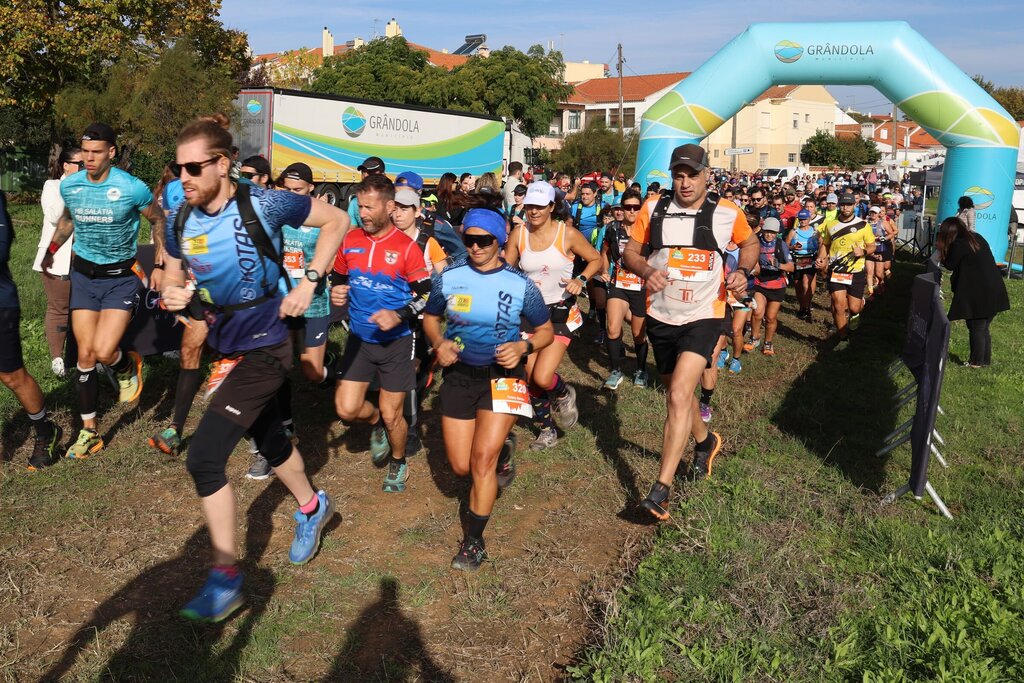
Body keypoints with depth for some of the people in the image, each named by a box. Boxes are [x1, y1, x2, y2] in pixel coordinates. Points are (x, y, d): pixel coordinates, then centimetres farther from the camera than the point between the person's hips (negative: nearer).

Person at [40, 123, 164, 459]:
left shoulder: (133, 188, -16)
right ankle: (89, 431, 14)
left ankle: (128, 367, 21)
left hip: (121, 277, -4)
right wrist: (50, 252, 26)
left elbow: (159, 220, 1)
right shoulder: (69, 186, -3)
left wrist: (160, 265, -1)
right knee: (85, 355, 3)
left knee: (103, 351, -18)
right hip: (83, 275, 4)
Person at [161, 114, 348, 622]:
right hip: (224, 346, 7)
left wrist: (309, 281, -13)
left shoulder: (262, 205, -19)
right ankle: (311, 507, 52)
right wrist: (171, 294, -13)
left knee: (204, 457, -13)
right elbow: (172, 278, 12)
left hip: (263, 349, -7)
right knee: (269, 440, 24)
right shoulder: (180, 221, -3)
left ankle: (225, 580, 1)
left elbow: (337, 220, -8)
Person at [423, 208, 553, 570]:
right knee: (461, 467, 7)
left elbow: (546, 330, 2)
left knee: (483, 458, -16)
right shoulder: (449, 278, -5)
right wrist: (439, 343, -11)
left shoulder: (521, 285, -10)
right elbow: (430, 317, 10)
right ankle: (501, 448, 42)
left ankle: (473, 541, 4)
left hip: (502, 374, -3)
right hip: (459, 374, 3)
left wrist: (523, 346, -19)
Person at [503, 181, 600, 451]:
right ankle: (547, 428, 29)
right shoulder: (518, 233, -3)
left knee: (543, 378, -16)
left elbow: (596, 259, 1)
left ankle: (564, 393, 21)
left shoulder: (567, 234, -10)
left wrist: (581, 279, -16)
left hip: (561, 311, -4)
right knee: (530, 378, 5)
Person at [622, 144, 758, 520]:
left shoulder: (727, 213, -5)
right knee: (678, 391, 20)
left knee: (679, 396, -18)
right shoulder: (653, 209, -2)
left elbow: (750, 243, 14)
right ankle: (705, 441, 51)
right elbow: (631, 251, 5)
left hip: (703, 316, -4)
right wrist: (646, 270, -17)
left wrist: (743, 271, -6)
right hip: (661, 316, 4)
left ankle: (661, 489, -15)